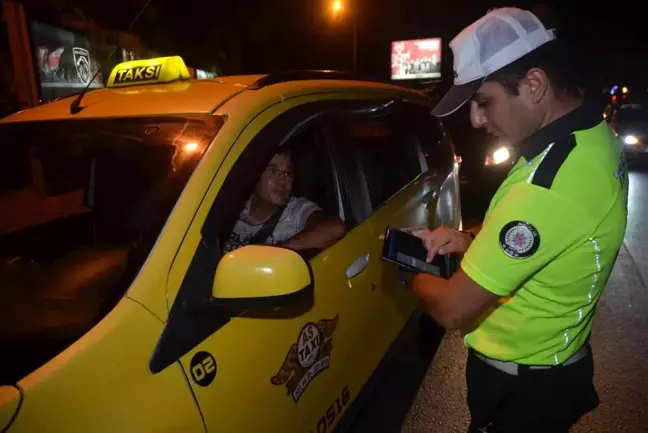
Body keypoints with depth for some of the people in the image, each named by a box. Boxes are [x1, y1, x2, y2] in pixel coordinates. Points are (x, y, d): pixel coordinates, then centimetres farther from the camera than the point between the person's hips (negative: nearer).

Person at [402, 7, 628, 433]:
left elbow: (454, 309, -29)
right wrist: (471, 239, -4)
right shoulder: (593, 137, -5)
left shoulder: (547, 185, -36)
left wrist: (410, 270, -9)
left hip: (520, 384, -8)